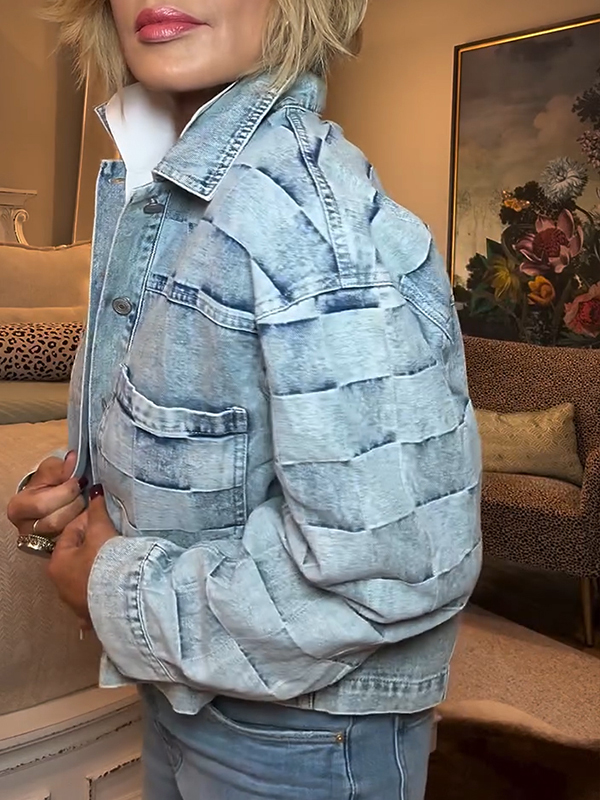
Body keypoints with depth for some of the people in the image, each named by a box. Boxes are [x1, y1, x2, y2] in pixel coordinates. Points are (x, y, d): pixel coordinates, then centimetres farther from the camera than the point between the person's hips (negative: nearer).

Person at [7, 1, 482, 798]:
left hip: (302, 728, -7)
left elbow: (397, 564, -31)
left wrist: (121, 593, -19)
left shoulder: (308, 210, -26)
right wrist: (80, 485, -5)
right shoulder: (155, 197, 1)